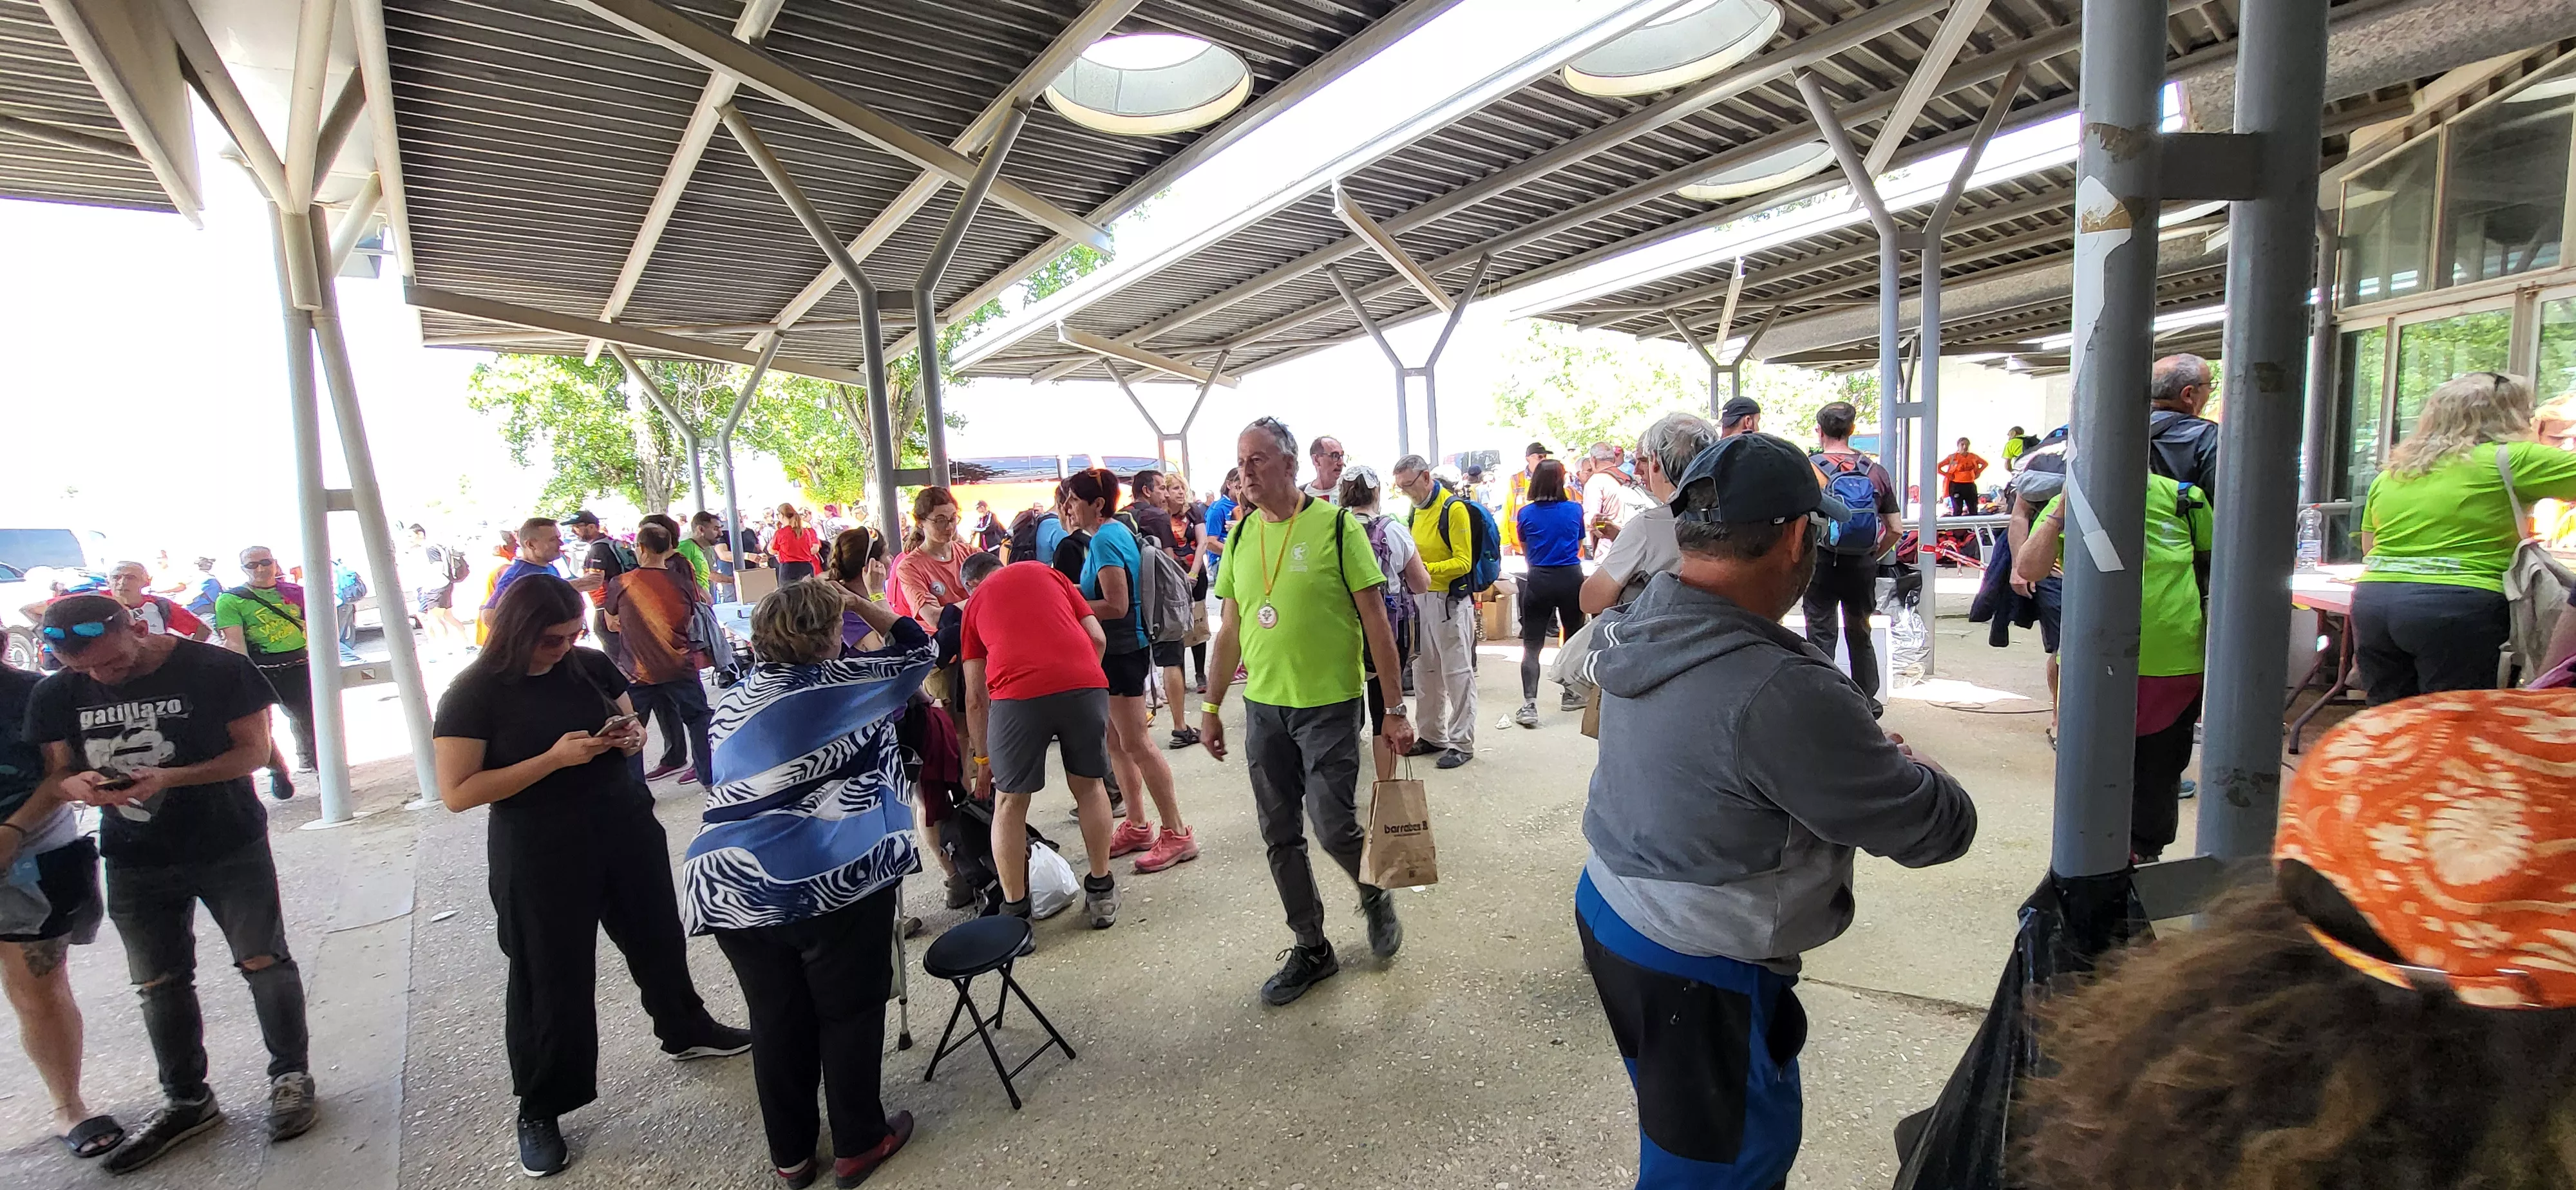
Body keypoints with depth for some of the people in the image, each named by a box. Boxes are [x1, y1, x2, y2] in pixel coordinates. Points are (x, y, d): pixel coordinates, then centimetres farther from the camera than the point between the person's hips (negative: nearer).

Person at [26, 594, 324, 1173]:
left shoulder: (217, 670, -15)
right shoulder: (56, 694, -2)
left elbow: (253, 750, -12)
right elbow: (56, 770, 6)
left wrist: (170, 778, -26)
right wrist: (76, 784, -17)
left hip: (231, 849, -4)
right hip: (135, 861, 4)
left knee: (263, 961, 2)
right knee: (158, 984, 13)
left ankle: (290, 1076, 20)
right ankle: (186, 1101, 30)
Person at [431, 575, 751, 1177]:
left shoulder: (592, 666, -3)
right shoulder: (472, 694, -14)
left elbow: (631, 723, 13)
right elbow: (457, 792, -17)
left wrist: (632, 735, -11)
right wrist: (554, 758, -26)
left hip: (626, 829, 4)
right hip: (540, 853, -4)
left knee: (657, 936, 20)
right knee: (551, 976, 7)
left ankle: (685, 1030, 44)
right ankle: (540, 1109, 28)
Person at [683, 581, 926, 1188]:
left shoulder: (733, 701, 12)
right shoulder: (847, 682, -5)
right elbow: (915, 644, 9)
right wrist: (856, 601, 14)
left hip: (731, 885, 6)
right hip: (835, 881, -5)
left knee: (776, 1020, 18)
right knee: (849, 1013, 11)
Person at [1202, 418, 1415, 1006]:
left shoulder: (1336, 527, -9)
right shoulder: (1241, 537, 6)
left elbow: (1375, 622, -9)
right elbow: (1230, 630, 12)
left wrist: (1395, 709, -10)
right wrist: (1211, 707, 12)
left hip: (1329, 707, -5)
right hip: (1263, 708, 5)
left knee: (1334, 829, -3)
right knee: (1280, 837, 10)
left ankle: (1376, 896, 31)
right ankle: (1311, 948, 29)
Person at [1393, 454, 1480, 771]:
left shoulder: (1454, 508, -13)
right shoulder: (1416, 510, 11)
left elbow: (1464, 562, -17)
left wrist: (1426, 569, -28)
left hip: (1450, 600, -8)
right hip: (1421, 599, 8)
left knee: (1457, 674, -1)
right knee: (1424, 672, 13)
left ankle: (1462, 743, 8)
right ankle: (1432, 736, 26)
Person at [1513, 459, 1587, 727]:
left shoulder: (1526, 513, -2)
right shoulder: (1575, 510, 0)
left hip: (1539, 579, -1)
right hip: (1571, 577, 1)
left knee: (1531, 645, 0)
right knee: (1574, 638, 19)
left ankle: (1529, 705, -12)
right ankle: (1571, 695, 33)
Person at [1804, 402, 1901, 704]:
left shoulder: (1809, 467, -8)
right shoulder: (1876, 471, 3)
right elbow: (1894, 530, 4)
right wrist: (1873, 555, 18)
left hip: (1822, 563, -4)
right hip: (1863, 565, 4)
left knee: (1821, 635, 5)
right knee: (1860, 634, 18)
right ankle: (1867, 700, 28)